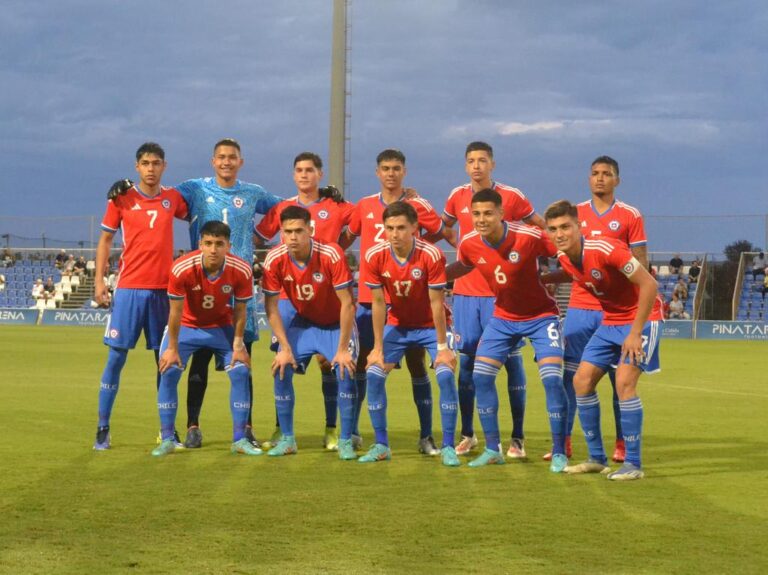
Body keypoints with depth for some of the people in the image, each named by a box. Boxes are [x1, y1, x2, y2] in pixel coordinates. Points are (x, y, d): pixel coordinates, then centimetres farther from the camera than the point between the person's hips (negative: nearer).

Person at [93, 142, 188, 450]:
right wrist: (99, 280, -1)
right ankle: (103, 429, 1)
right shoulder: (121, 199, 1)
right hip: (129, 288, -2)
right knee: (116, 356, -4)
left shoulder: (173, 198, 7)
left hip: (164, 288, 2)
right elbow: (105, 240, 7)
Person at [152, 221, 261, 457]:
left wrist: (238, 345, -8)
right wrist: (172, 348, -13)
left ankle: (239, 440, 0)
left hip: (221, 327, 2)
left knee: (240, 372, -11)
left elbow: (240, 310, -10)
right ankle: (167, 439, -4)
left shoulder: (241, 271, -25)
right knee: (169, 372, -15)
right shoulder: (182, 268, -31)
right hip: (186, 326, -1)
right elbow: (176, 311, -19)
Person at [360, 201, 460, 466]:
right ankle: (381, 445, 2)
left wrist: (442, 347, -18)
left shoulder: (431, 255, -26)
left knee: (445, 375, -20)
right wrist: (378, 348, -9)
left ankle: (448, 447, -12)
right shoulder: (375, 256, -18)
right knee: (374, 374, -10)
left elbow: (436, 302, -21)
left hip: (430, 325, -3)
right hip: (397, 325, 3)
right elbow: (378, 303, -10)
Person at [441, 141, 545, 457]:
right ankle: (467, 434, 16)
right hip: (465, 291, 3)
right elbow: (443, 227, 24)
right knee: (466, 362, 5)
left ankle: (517, 438, 1)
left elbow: (541, 229, 6)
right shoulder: (457, 197, 6)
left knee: (512, 360, -3)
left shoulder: (511, 196, -3)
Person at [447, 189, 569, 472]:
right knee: (480, 376, -3)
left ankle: (559, 453, -5)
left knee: (552, 378, -16)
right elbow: (461, 267, 12)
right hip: (503, 316, 5)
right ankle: (492, 450, 9)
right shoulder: (469, 244, -11)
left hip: (540, 315, -5)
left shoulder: (529, 237, -26)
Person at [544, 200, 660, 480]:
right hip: (609, 323, 8)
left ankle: (633, 464, -12)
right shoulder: (565, 258, -4)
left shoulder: (607, 249, -27)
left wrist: (636, 333, -24)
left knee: (624, 382, -21)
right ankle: (597, 458, 14)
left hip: (639, 321, -8)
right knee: (582, 381, 3)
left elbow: (649, 284, -25)